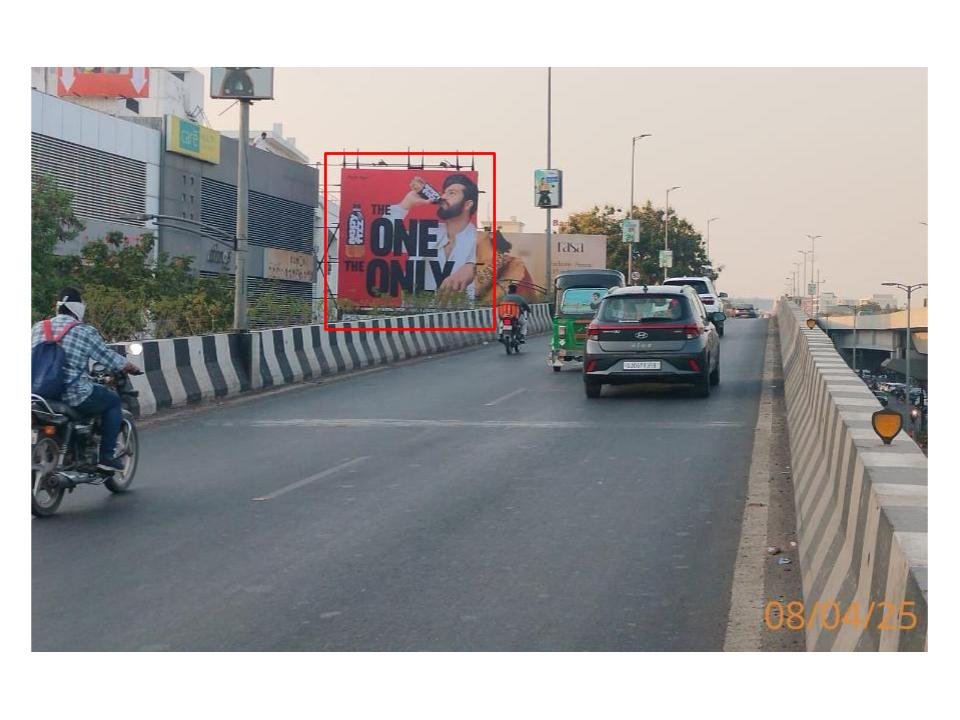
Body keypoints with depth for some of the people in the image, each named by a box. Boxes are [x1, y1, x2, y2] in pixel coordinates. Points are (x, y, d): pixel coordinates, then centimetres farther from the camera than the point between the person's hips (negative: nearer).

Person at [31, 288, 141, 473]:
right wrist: (131, 367, 16)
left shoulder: (38, 327, 6)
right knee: (113, 401, 18)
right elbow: (108, 357, -3)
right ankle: (107, 456, 12)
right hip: (75, 396, -6)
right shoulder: (85, 331, -8)